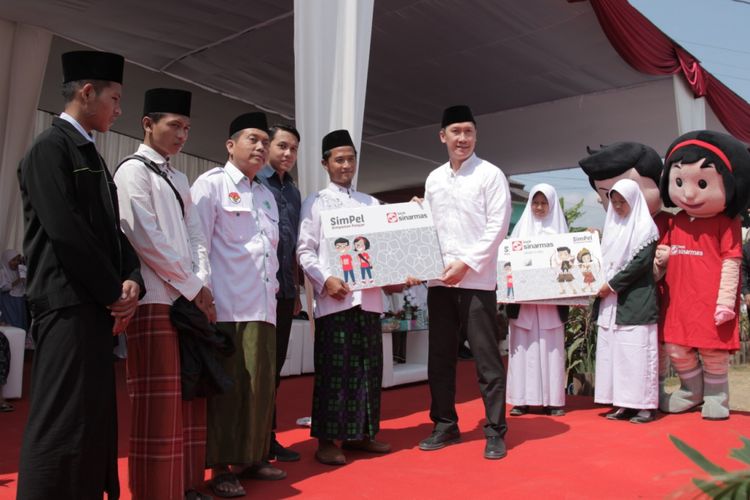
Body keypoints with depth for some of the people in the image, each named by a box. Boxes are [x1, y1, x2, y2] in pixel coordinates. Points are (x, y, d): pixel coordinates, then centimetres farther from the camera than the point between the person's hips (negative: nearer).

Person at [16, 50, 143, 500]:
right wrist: (114, 290, -11)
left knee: (94, 415, 14)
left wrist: (131, 280, -2)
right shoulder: (51, 147, -8)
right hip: (67, 302, -9)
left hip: (96, 302, 9)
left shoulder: (90, 154, 18)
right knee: (64, 419, -5)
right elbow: (65, 231, -18)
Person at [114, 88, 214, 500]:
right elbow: (146, 238, -13)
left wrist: (203, 287, 1)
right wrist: (193, 287, -9)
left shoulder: (178, 179, 20)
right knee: (158, 402, -5)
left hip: (190, 299, 8)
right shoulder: (133, 170, -3)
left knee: (188, 395, 10)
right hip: (155, 299, -8)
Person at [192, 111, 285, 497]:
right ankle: (220, 467, 9)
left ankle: (251, 458, 21)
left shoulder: (266, 195, 22)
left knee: (260, 385, 9)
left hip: (262, 304, 7)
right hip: (227, 304, -7)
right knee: (227, 386, -2)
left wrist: (273, 284, 14)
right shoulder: (211, 184, 0)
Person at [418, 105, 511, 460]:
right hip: (438, 280, 5)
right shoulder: (433, 179, 15)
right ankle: (445, 425, 24)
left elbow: (498, 226, -7)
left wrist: (466, 263, -13)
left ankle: (495, 431, 11)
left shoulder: (490, 175, 0)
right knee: (440, 357, 10)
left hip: (476, 280, -5)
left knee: (487, 359, 0)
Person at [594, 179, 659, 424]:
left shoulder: (645, 227, -1)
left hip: (635, 300, -6)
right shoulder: (612, 227, 18)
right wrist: (601, 285, 2)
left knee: (636, 350, -6)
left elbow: (641, 261, -12)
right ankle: (624, 404, 9)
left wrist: (612, 285, -12)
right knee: (613, 350, 4)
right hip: (611, 301, 7)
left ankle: (645, 405, 1)